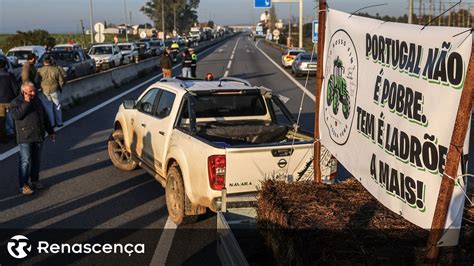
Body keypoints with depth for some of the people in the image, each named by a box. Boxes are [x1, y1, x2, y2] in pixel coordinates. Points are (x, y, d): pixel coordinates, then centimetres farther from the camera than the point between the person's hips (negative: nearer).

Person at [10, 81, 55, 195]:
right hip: (25, 137, -6)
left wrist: (50, 131, 21)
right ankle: (23, 185, -5)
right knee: (25, 161, -10)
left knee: (36, 160, 11)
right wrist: (26, 103, -22)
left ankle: (35, 180, 25)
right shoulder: (16, 102, -4)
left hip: (38, 136, 6)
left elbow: (45, 117, 20)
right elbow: (16, 115, -23)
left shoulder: (37, 101, 13)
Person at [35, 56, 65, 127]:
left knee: (48, 107, 9)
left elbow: (36, 81, -3)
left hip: (45, 91, -1)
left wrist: (40, 87, 17)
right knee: (57, 106, 13)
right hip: (54, 90, 1)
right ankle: (59, 122, 19)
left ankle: (51, 123, 12)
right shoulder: (56, 69, -4)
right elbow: (61, 81, 0)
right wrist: (60, 88, 16)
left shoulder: (40, 70, -5)